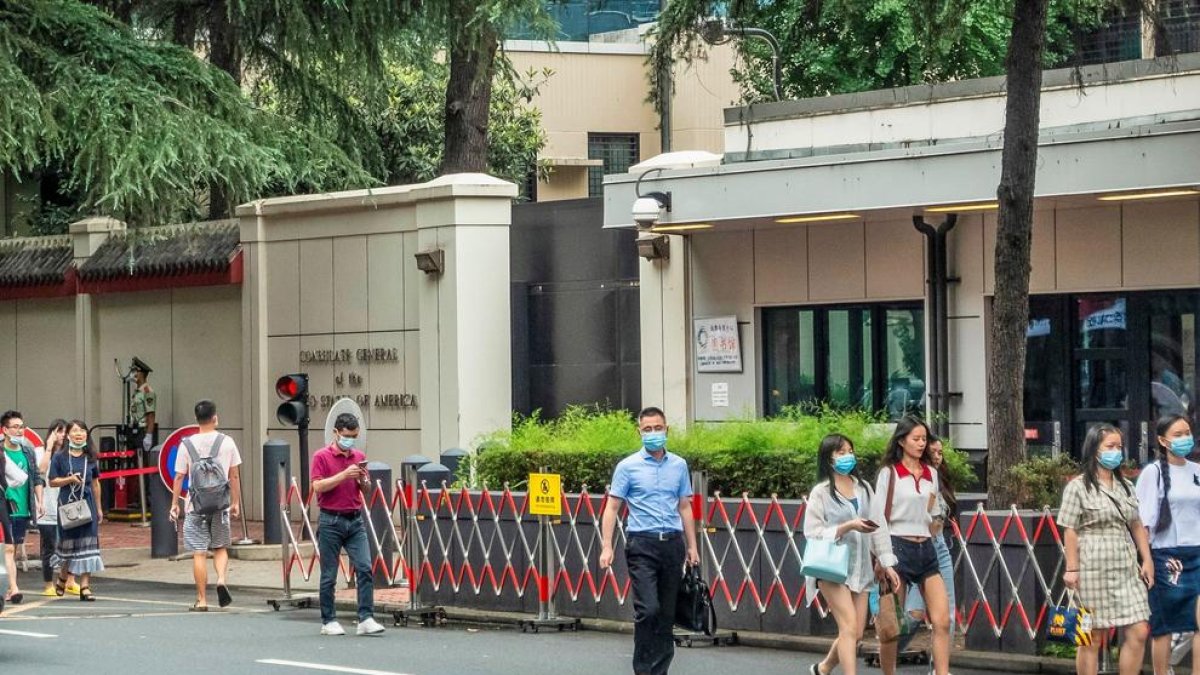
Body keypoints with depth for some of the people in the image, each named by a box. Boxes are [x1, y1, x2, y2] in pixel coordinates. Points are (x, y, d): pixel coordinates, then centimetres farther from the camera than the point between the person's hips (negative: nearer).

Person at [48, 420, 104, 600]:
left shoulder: (90, 458, 11)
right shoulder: (60, 458, 1)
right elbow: (52, 482, 0)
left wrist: (98, 509, 17)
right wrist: (70, 479, -17)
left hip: (87, 505, 2)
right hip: (67, 504, -2)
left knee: (87, 544, -6)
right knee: (68, 544, 3)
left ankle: (85, 587, -5)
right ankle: (62, 578, 29)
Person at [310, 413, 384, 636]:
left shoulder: (359, 457, 11)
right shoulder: (322, 457, -4)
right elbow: (317, 487, -14)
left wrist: (363, 479, -5)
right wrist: (344, 475, -21)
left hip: (355, 520, 4)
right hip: (331, 521, -4)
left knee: (365, 568, -8)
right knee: (329, 575, 2)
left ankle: (366, 619, -9)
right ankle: (328, 622, 11)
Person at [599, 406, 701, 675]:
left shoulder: (679, 465, 11)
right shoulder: (628, 466, 0)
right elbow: (612, 507, -1)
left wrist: (692, 546, 12)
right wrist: (606, 547, -10)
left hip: (672, 544, 4)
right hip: (642, 544, -4)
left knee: (667, 613, 6)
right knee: (648, 609, -15)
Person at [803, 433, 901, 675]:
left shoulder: (863, 488, 10)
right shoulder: (821, 493, -5)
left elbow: (879, 527, 11)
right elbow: (812, 533, -10)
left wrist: (888, 564, 5)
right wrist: (849, 526, -20)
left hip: (860, 569, 5)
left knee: (856, 634, 8)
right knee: (849, 628, -16)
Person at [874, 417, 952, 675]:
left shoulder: (930, 474, 13)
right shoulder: (889, 473, -1)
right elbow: (878, 518, -4)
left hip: (926, 549, 5)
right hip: (898, 547, -5)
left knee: (942, 621, -7)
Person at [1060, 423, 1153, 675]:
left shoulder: (1125, 486, 15)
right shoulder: (1078, 487, -3)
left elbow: (1137, 526, 20)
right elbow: (1069, 531, -6)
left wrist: (1147, 560, 12)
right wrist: (1072, 569, -11)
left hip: (1126, 568, 6)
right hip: (1093, 568, -6)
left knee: (1139, 632, -2)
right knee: (1092, 638, 0)